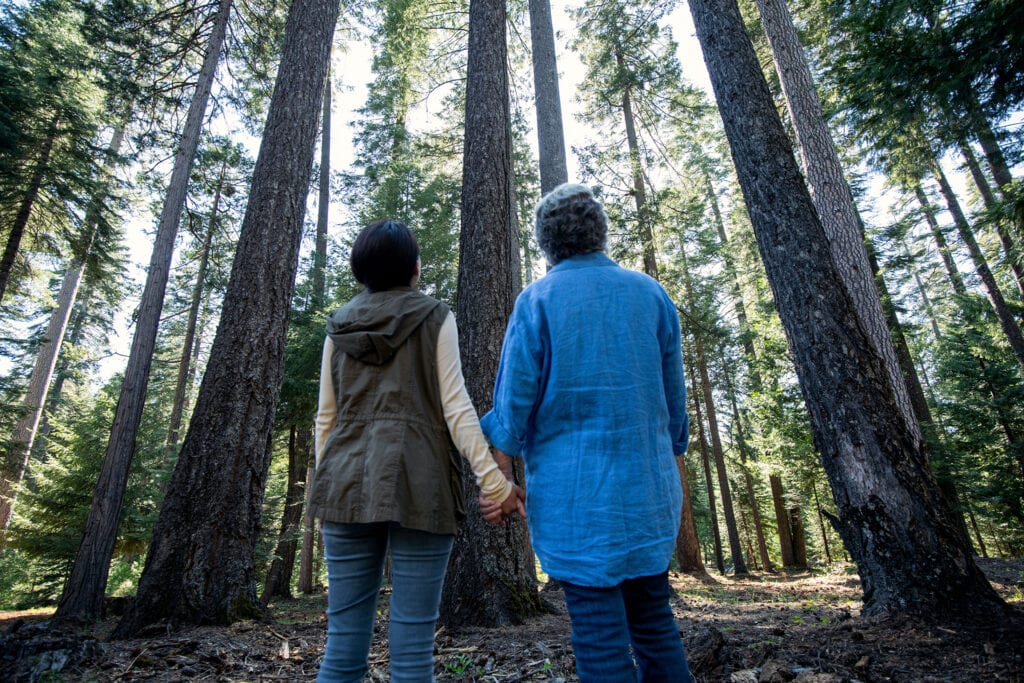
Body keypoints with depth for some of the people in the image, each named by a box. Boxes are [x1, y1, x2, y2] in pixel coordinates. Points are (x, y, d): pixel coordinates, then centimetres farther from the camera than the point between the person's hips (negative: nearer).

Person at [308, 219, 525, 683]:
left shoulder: (339, 326, 14)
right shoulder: (434, 317, 4)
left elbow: (326, 418, 12)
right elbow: (455, 406, -6)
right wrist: (493, 481, -7)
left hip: (349, 484, 4)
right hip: (418, 485, -3)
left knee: (343, 642, 9)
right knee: (412, 644, 3)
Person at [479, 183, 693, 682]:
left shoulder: (538, 300, -4)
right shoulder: (652, 295, 6)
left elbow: (514, 403, -7)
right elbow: (674, 402, 9)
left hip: (576, 494, -4)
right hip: (647, 491, 4)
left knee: (602, 642, 5)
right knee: (655, 623, 17)